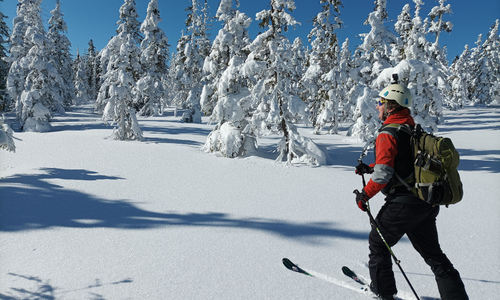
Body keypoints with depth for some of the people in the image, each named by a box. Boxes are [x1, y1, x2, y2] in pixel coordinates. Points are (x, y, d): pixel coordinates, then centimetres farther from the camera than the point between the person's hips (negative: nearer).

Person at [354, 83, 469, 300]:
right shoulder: (414, 129, 11)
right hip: (427, 204, 8)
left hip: (403, 204, -8)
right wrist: (370, 168, 20)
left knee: (377, 244, 14)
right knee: (433, 253, 19)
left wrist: (365, 195, -10)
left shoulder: (387, 134, -16)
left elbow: (383, 174, -24)